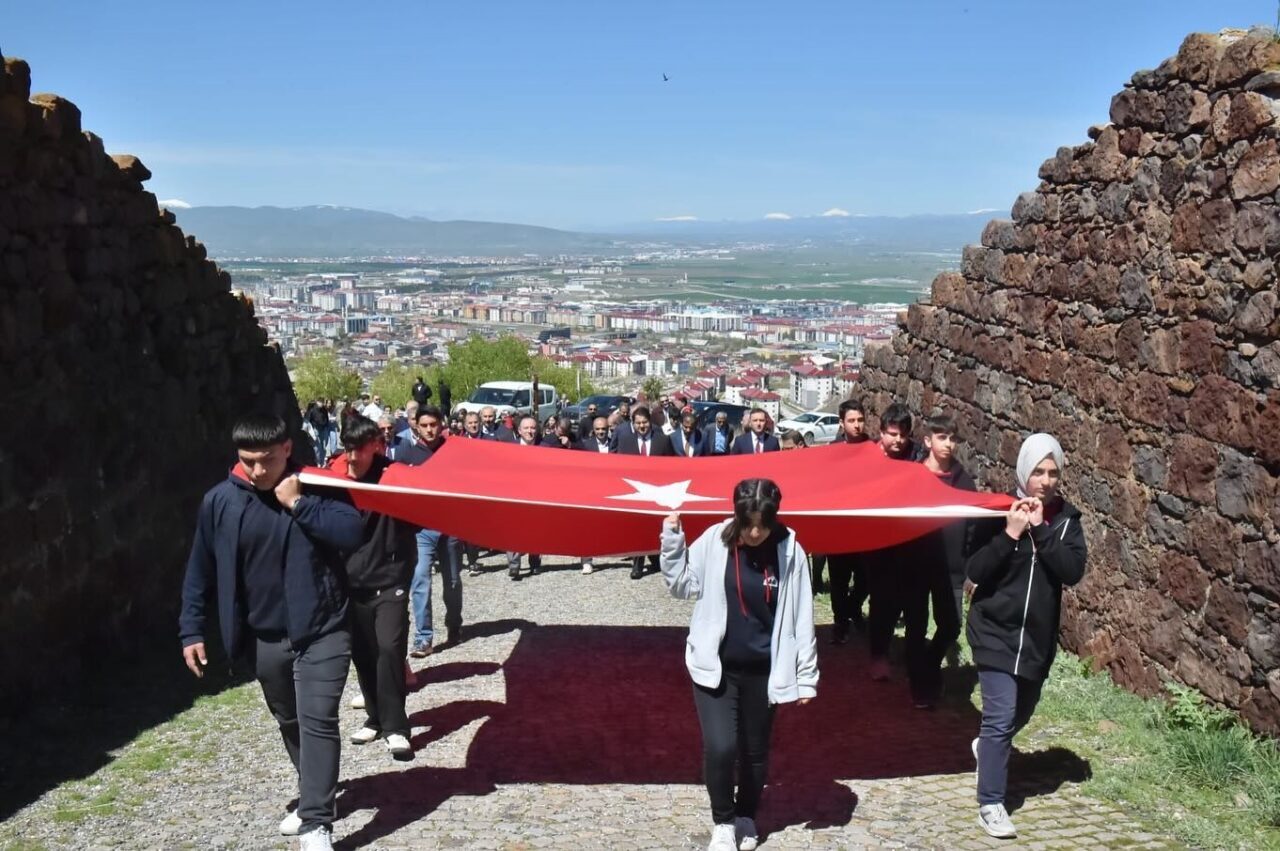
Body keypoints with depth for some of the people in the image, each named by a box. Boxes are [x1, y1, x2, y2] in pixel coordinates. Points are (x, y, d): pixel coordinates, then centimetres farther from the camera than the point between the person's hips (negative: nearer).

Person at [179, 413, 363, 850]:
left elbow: (351, 533, -21)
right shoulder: (219, 501, -4)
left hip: (321, 632, -3)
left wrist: (299, 504, -23)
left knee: (318, 722, -10)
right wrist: (192, 630, 3)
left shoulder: (314, 486, -9)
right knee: (289, 722, 19)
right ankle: (315, 798, 39)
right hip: (265, 639, 4)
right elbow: (200, 570, 4)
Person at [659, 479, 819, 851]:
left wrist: (806, 676, -2)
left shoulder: (790, 551, -10)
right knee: (720, 747, -12)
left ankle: (746, 818, 40)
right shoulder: (714, 541, -11)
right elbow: (682, 585, 1)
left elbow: (802, 618, -5)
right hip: (714, 666, -1)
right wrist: (672, 541, -13)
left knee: (755, 751, 15)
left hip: (762, 671, 1)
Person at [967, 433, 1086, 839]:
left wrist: (1042, 530, -22)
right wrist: (1010, 535, -25)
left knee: (1021, 712, 22)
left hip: (1039, 634, 4)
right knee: (1001, 716, -9)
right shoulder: (1001, 510, -11)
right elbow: (974, 571, -15)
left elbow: (1074, 571, -14)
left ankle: (987, 746, 52)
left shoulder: (1067, 518, -2)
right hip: (995, 631, -4)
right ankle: (991, 804, 1)